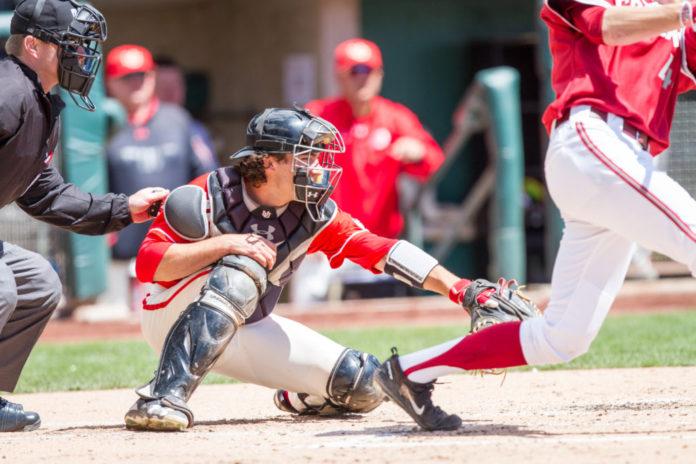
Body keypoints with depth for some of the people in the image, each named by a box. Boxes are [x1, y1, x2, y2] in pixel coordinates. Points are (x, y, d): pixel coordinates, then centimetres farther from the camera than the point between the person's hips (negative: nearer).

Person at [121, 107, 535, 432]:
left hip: (245, 331, 5)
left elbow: (383, 251, -15)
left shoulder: (315, 215, -8)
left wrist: (461, 289, -24)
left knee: (360, 384, -6)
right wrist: (224, 244, -36)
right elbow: (148, 263, -26)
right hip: (174, 318, -5)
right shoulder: (209, 196, -21)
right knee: (240, 272, -37)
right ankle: (165, 396, -39)